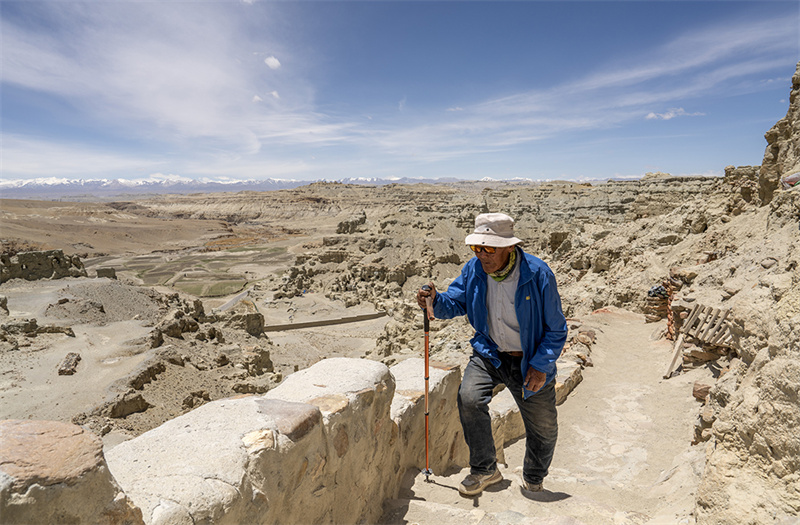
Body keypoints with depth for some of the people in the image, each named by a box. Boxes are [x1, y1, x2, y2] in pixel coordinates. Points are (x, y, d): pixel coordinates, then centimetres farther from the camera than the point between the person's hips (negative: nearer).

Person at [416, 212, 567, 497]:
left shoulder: (538, 274, -20)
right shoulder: (474, 270, -10)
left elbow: (556, 329, -11)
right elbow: (455, 302, -2)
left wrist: (541, 365, -18)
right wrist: (436, 300, -24)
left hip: (530, 361, -1)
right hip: (490, 353, 2)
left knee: (544, 429, 11)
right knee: (469, 398, -23)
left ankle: (533, 480, 44)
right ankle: (484, 470, 3)